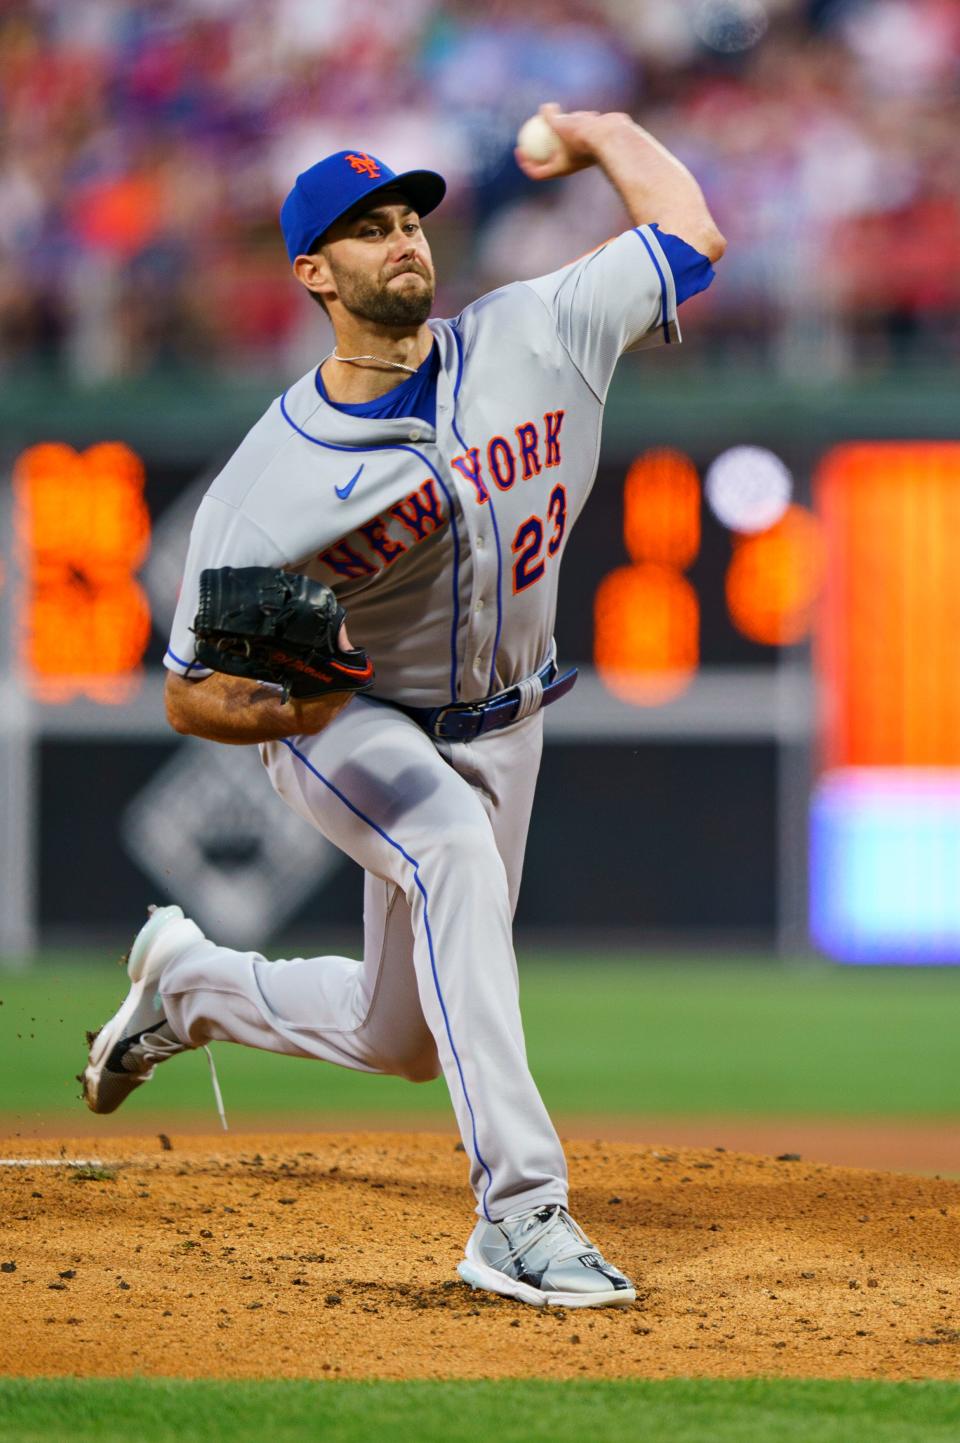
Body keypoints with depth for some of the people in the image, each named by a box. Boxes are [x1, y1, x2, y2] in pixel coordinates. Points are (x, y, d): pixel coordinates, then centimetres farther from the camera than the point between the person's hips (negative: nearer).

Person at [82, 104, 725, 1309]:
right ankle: (521, 1214, -40)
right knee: (454, 847, -39)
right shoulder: (262, 489, -24)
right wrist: (272, 713, -38)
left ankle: (190, 979, 43)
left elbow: (688, 234, -7)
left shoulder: (533, 340, -16)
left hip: (494, 734, 5)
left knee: (400, 1041, 11)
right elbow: (188, 697, -17)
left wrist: (592, 133, 5)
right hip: (341, 730, -5)